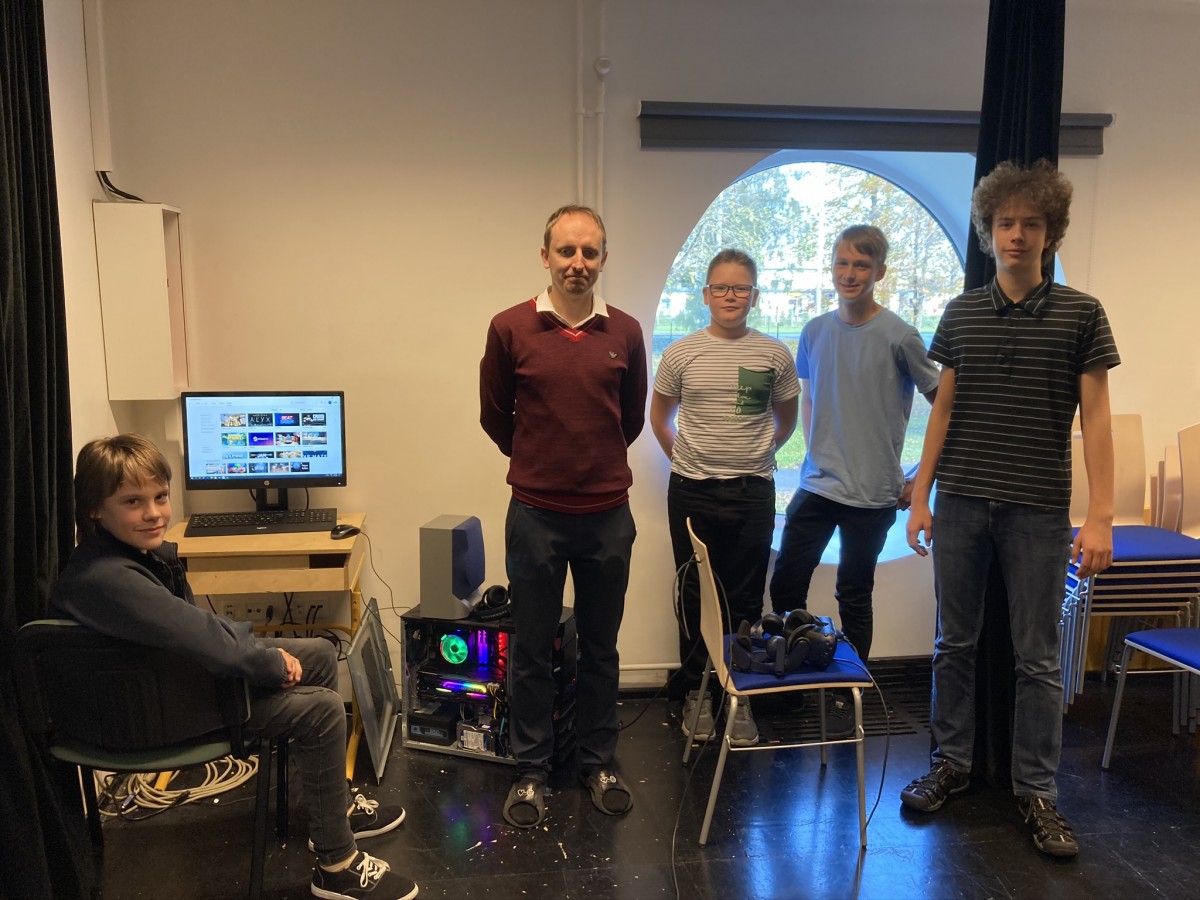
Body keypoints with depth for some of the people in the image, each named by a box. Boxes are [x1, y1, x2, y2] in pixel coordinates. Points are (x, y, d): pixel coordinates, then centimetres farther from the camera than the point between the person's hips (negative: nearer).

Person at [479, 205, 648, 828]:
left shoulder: (625, 332, 2)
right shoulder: (510, 328, -5)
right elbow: (494, 416, 7)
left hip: (608, 515, 2)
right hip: (536, 514, -2)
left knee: (601, 648, 14)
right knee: (532, 651, 9)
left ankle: (599, 763, 32)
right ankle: (531, 772, 26)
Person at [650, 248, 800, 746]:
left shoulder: (774, 354, 1)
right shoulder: (681, 353, 0)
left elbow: (786, 417, 15)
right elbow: (659, 416, 12)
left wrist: (758, 453, 12)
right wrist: (685, 460, 8)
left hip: (752, 493, 0)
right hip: (692, 494, 0)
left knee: (746, 600, 7)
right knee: (695, 596, 10)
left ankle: (740, 696, 21)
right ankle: (696, 691, 24)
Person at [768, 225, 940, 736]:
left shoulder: (898, 336, -10)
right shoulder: (815, 332, 4)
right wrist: (815, 451, 11)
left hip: (872, 493, -4)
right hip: (815, 484, 4)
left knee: (853, 598, 8)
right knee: (785, 586, 8)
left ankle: (847, 696, 26)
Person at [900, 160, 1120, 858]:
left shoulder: (1081, 314, 0)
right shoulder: (961, 314, 7)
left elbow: (1096, 418, -2)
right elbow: (944, 409, 9)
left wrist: (1100, 517, -9)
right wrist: (921, 497, 6)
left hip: (1038, 510, -2)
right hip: (961, 504, 3)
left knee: (1039, 659, 7)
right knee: (955, 643, 11)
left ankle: (1037, 792, 21)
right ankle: (952, 765, 27)